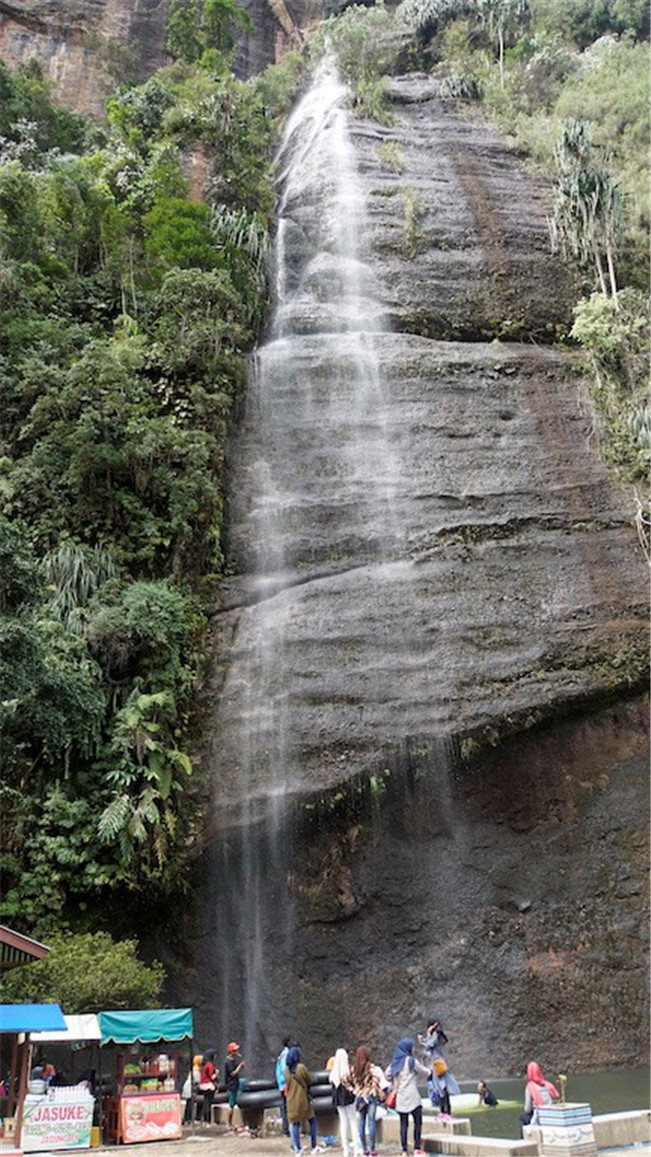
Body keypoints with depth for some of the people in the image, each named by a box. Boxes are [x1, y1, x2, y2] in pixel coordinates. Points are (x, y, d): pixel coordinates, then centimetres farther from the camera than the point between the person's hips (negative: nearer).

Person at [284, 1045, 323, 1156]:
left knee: (295, 1123, 10)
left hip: (291, 1100, 4)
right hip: (302, 1098, -4)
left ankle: (297, 1148, 10)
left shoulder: (286, 1070, -1)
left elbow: (287, 1082, 12)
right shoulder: (301, 1067, -16)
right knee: (312, 1121, 9)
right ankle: (314, 1147, 11)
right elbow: (309, 1080, -5)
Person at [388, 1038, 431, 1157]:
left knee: (403, 1124, 7)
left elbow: (388, 1074, 15)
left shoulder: (395, 1062, 10)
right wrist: (429, 1070, 22)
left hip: (399, 1098, 6)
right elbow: (425, 1073, 1)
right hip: (412, 1096, -5)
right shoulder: (411, 1061, -7)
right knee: (418, 1121, 4)